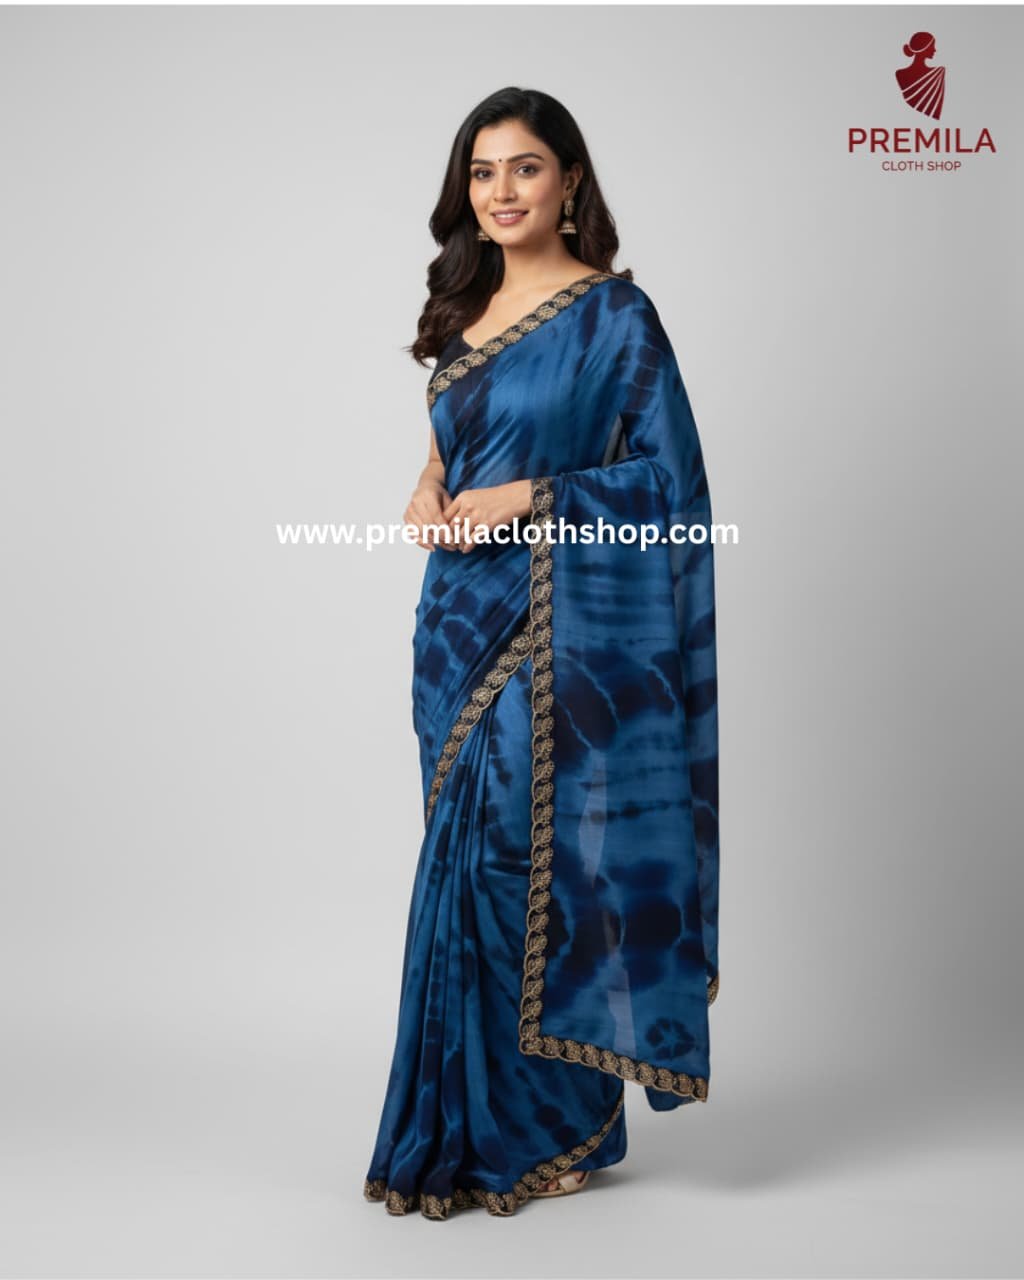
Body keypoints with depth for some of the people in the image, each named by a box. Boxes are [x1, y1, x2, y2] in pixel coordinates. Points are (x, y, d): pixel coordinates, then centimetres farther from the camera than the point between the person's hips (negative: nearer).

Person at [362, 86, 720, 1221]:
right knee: (471, 861, 10)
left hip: (566, 628, -7)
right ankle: (470, 1124, 24)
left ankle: (545, 1127, 13)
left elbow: (670, 475, -9)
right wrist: (428, 494, 1)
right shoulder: (468, 310, 14)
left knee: (531, 857, -4)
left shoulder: (614, 313, -6)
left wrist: (532, 497, -17)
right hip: (463, 619, 7)